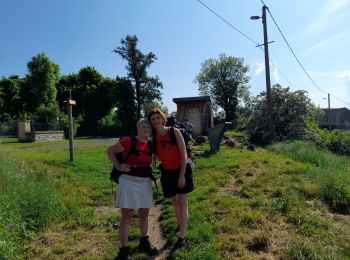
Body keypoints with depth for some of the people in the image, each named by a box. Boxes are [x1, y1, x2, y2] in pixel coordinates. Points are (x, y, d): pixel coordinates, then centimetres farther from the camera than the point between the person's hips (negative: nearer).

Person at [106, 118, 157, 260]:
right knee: (126, 216, 1)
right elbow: (110, 151, -4)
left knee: (144, 214, 18)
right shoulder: (128, 141, -12)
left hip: (145, 183, 6)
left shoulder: (150, 145, 5)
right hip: (129, 182, -6)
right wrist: (118, 166, -10)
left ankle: (144, 242, 39)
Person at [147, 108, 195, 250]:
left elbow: (183, 154, -15)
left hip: (181, 171, -4)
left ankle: (181, 238, 12)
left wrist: (182, 175, -17)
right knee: (175, 202, 21)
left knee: (183, 204, 1)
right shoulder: (153, 138, -4)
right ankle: (180, 224, 48)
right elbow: (158, 156, 8)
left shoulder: (174, 132, -15)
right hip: (167, 173, 4)